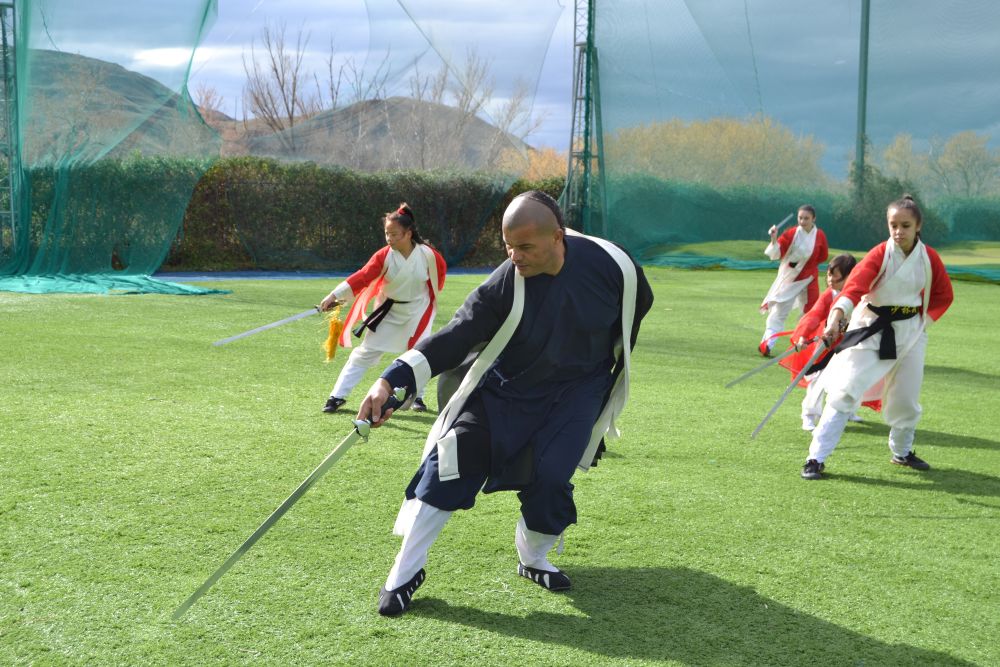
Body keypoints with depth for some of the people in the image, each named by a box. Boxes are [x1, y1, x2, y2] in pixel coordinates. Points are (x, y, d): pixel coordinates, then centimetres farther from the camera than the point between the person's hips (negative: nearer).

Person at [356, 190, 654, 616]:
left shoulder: (611, 265, -20)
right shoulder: (502, 286, -25)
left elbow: (638, 303, 2)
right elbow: (454, 339, -27)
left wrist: (611, 365, 9)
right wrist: (391, 380, -39)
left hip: (577, 392, 1)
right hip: (506, 386, -1)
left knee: (550, 477, -14)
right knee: (453, 459, -13)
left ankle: (533, 558, 18)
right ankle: (407, 570, -3)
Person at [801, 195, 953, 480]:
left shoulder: (929, 258, -4)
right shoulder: (880, 254, -16)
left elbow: (943, 294, 11)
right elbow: (854, 285, -33)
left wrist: (924, 318, -2)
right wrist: (837, 316, -49)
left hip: (910, 332, 4)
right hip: (871, 328, -4)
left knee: (906, 397, 11)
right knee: (846, 391, -12)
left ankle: (902, 452, 38)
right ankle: (816, 458, -11)